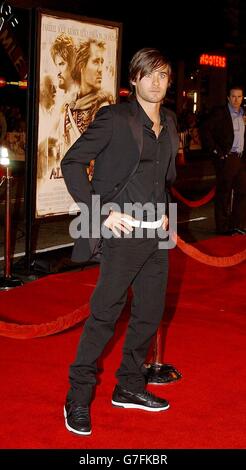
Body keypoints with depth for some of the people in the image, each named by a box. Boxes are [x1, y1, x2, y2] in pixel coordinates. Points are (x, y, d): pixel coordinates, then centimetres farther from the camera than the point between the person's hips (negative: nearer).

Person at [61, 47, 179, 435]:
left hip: (157, 232, 7)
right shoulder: (115, 118, -9)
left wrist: (165, 210, 14)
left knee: (150, 314, 14)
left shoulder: (169, 122, 12)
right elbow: (72, 162, -10)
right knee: (104, 315, -2)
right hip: (124, 232, -7)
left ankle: (129, 387, 30)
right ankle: (78, 399, 10)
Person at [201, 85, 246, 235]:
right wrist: (217, 151, -13)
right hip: (226, 159, -6)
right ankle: (223, 227, 10)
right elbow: (205, 131, -12)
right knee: (224, 193, 2)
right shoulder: (220, 113, -6)